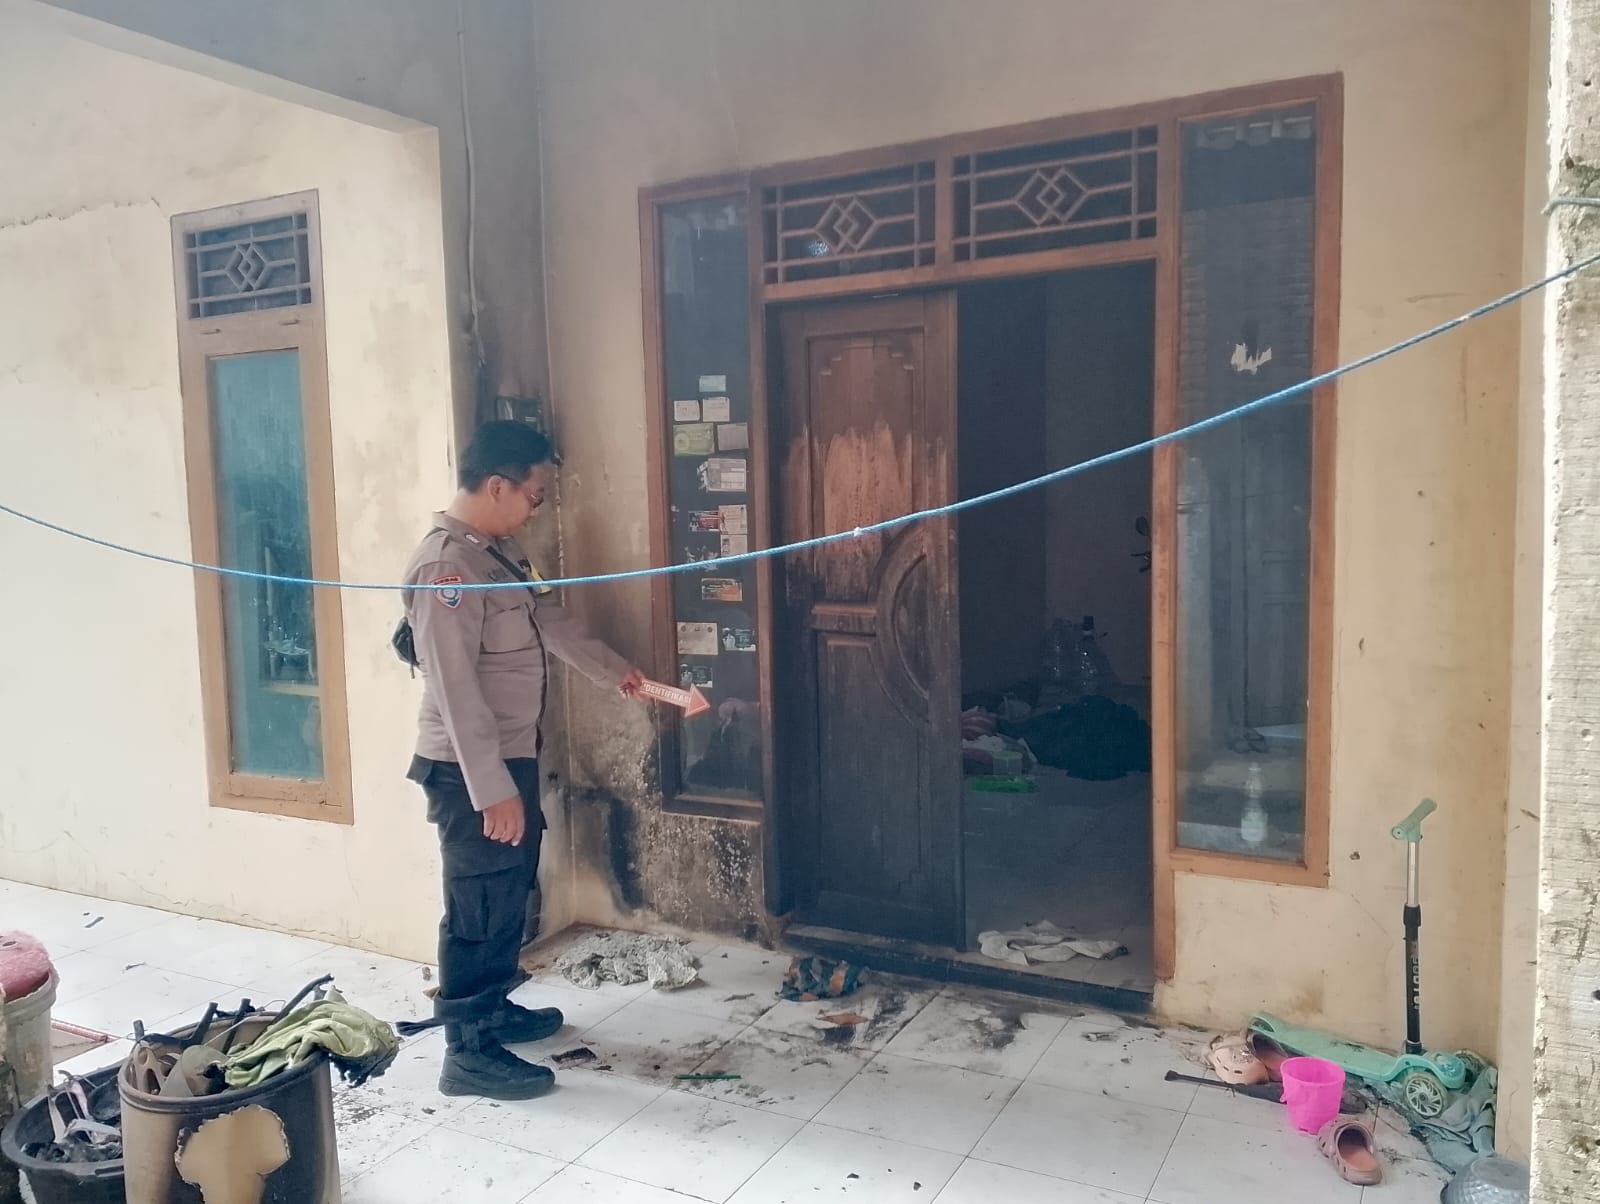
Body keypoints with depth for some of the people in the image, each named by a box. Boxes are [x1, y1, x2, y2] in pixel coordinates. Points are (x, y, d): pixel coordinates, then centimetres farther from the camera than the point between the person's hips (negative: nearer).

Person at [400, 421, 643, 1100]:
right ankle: (469, 1051, 13)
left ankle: (493, 1008, 36)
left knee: (510, 893, 20)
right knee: (480, 905, 0)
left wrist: (612, 670, 30)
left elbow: (547, 619, 23)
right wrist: (492, 790, -25)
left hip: (511, 755, 10)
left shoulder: (498, 551, 9)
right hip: (471, 769, -10)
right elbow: (455, 689, -26)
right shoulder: (445, 568, -23)